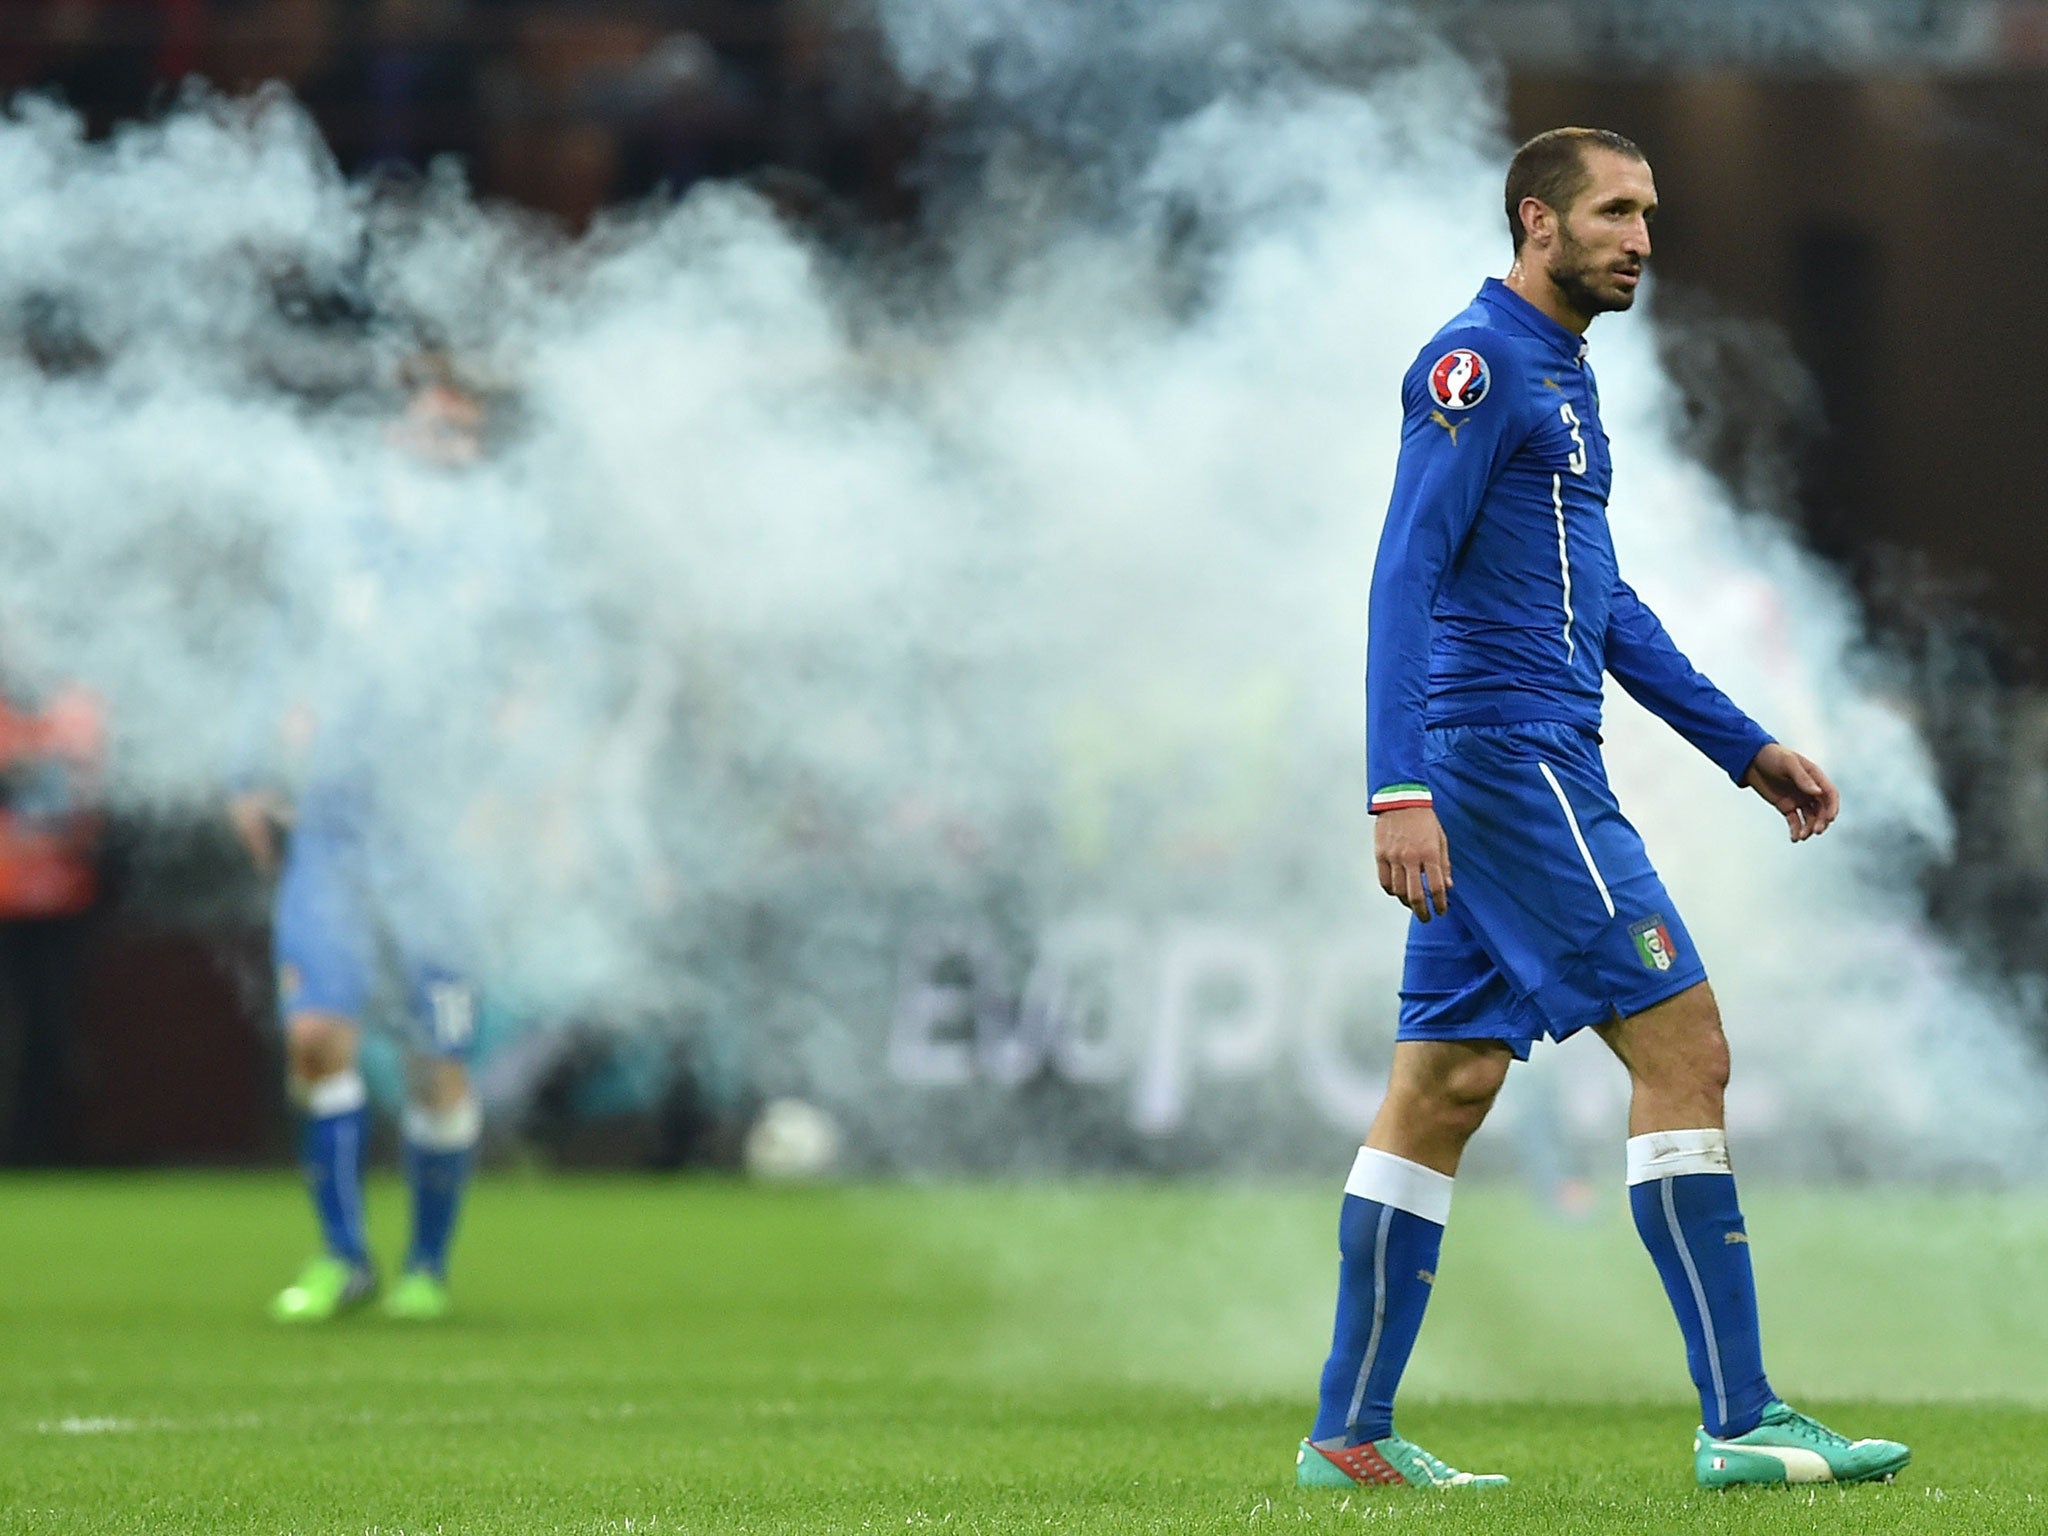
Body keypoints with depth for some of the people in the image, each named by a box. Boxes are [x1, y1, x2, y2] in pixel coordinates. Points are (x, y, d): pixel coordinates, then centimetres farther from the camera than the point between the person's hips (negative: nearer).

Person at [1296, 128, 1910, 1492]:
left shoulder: (1560, 372, 20)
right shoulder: (1478, 363, -11)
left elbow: (1605, 607, 27)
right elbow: (1405, 577, -18)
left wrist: (1744, 746, 24)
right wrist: (1402, 789, -25)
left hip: (1532, 764, 10)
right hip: (1506, 755, -10)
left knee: (1445, 1088, 9)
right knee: (1684, 1050, -11)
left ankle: (1351, 1434, 11)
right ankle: (1740, 1421, -10)